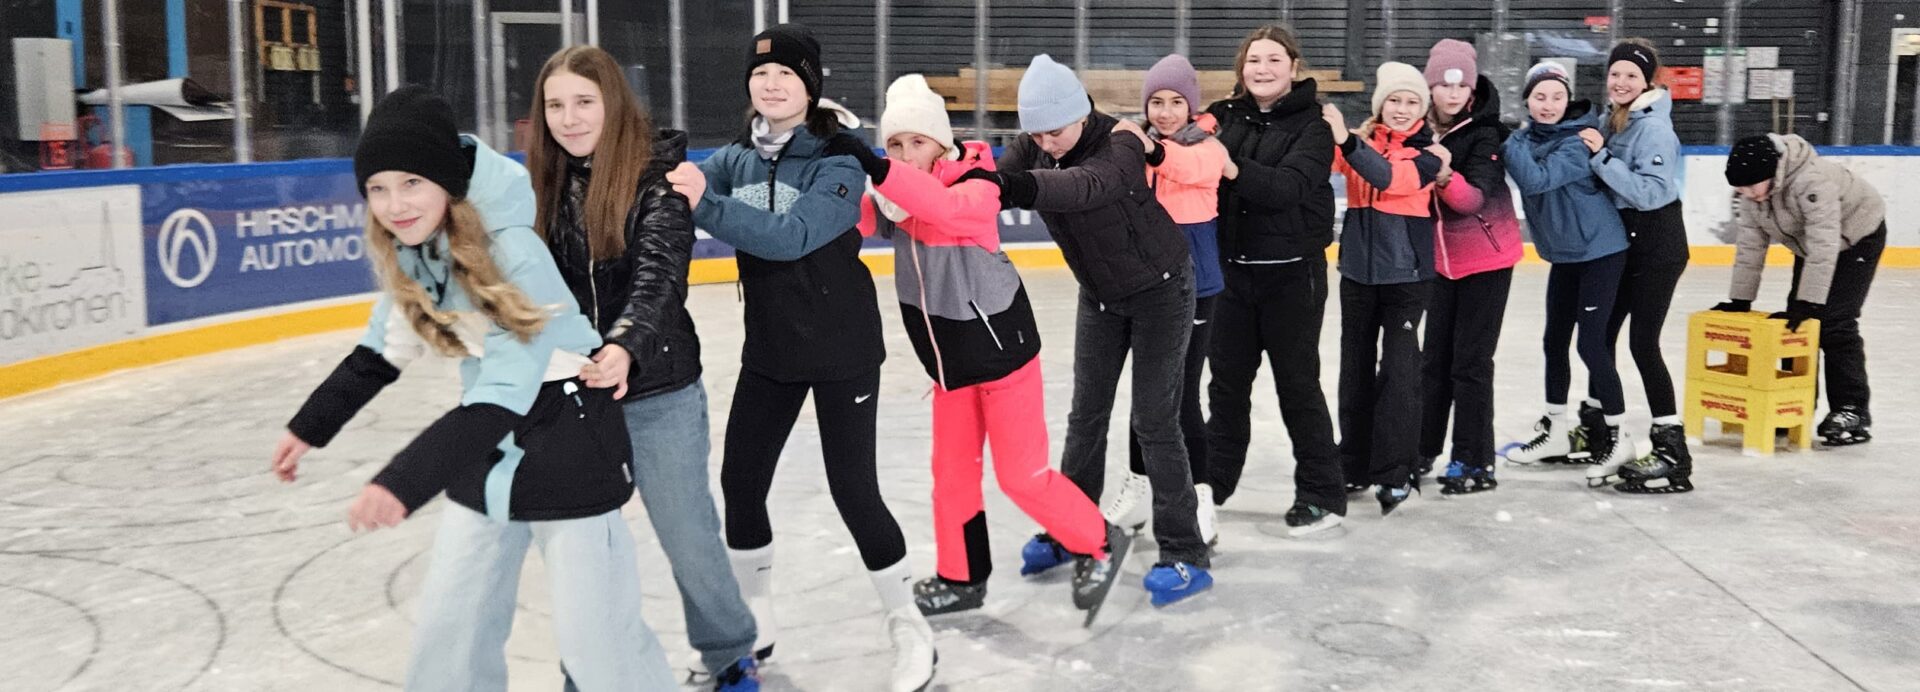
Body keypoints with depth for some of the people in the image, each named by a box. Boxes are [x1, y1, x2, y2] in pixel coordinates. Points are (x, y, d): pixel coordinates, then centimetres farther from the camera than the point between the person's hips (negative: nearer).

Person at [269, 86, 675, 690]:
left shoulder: (514, 253, -27)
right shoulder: (406, 251, -4)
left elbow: (505, 396, -34)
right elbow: (385, 347, 13)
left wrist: (405, 481, -42)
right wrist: (311, 426, 18)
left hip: (566, 449, -7)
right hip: (487, 451, 7)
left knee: (592, 633, -3)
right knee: (449, 621, 14)